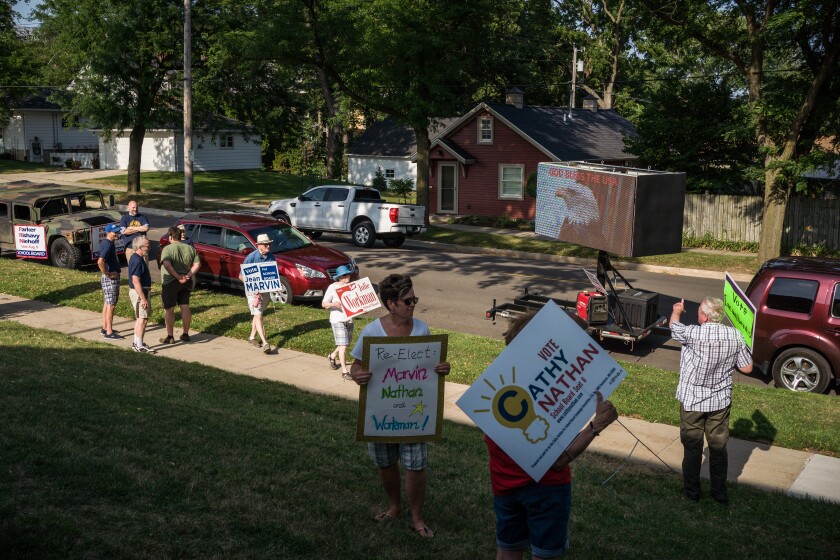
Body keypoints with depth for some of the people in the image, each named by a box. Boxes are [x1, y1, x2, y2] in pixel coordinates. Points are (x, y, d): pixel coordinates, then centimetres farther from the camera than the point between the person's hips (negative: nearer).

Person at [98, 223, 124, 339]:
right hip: (111, 278, -10)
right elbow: (100, 262, -33)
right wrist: (108, 274, -22)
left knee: (107, 303, 18)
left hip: (113, 277, 10)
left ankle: (104, 328, 28)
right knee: (111, 305, -6)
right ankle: (109, 332, -2)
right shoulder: (108, 245, -21)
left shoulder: (106, 242, 10)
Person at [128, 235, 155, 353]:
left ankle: (137, 343, 25)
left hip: (139, 292, 11)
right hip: (139, 292, -11)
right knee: (143, 319, -7)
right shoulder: (137, 261, -20)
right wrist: (143, 298, -26)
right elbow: (136, 281, -25)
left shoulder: (136, 258, 12)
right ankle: (139, 346, -3)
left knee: (140, 319, 17)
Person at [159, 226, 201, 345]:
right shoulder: (190, 248, 4)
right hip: (186, 283, 5)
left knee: (169, 309, 4)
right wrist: (188, 276, -9)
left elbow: (167, 264, -26)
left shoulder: (168, 249, -12)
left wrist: (178, 277, -23)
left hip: (170, 282, -5)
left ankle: (170, 337, 6)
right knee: (185, 307, 13)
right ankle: (186, 335, 18)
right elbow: (197, 264, -2)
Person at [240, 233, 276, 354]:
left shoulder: (271, 257, 0)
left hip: (266, 290, 6)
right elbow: (241, 276, -9)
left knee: (258, 314, 19)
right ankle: (265, 343, -16)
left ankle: (252, 337, 35)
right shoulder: (251, 257, -14)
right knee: (258, 316, -10)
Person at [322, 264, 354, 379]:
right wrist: (332, 304, -28)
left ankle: (332, 356, 46)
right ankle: (344, 371, -4)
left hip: (349, 319, 6)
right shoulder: (333, 287, -9)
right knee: (343, 345, -10)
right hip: (337, 320, -6)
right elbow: (323, 304, -8)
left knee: (346, 343, 18)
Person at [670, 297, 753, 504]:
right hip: (721, 401, 3)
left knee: (692, 448, 11)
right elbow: (747, 368, -1)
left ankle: (691, 492, 22)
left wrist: (677, 310, 22)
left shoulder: (694, 334, -21)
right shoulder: (735, 336, -9)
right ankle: (720, 494, 25)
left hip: (692, 400, -3)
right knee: (719, 448, 14)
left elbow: (674, 326, 1)